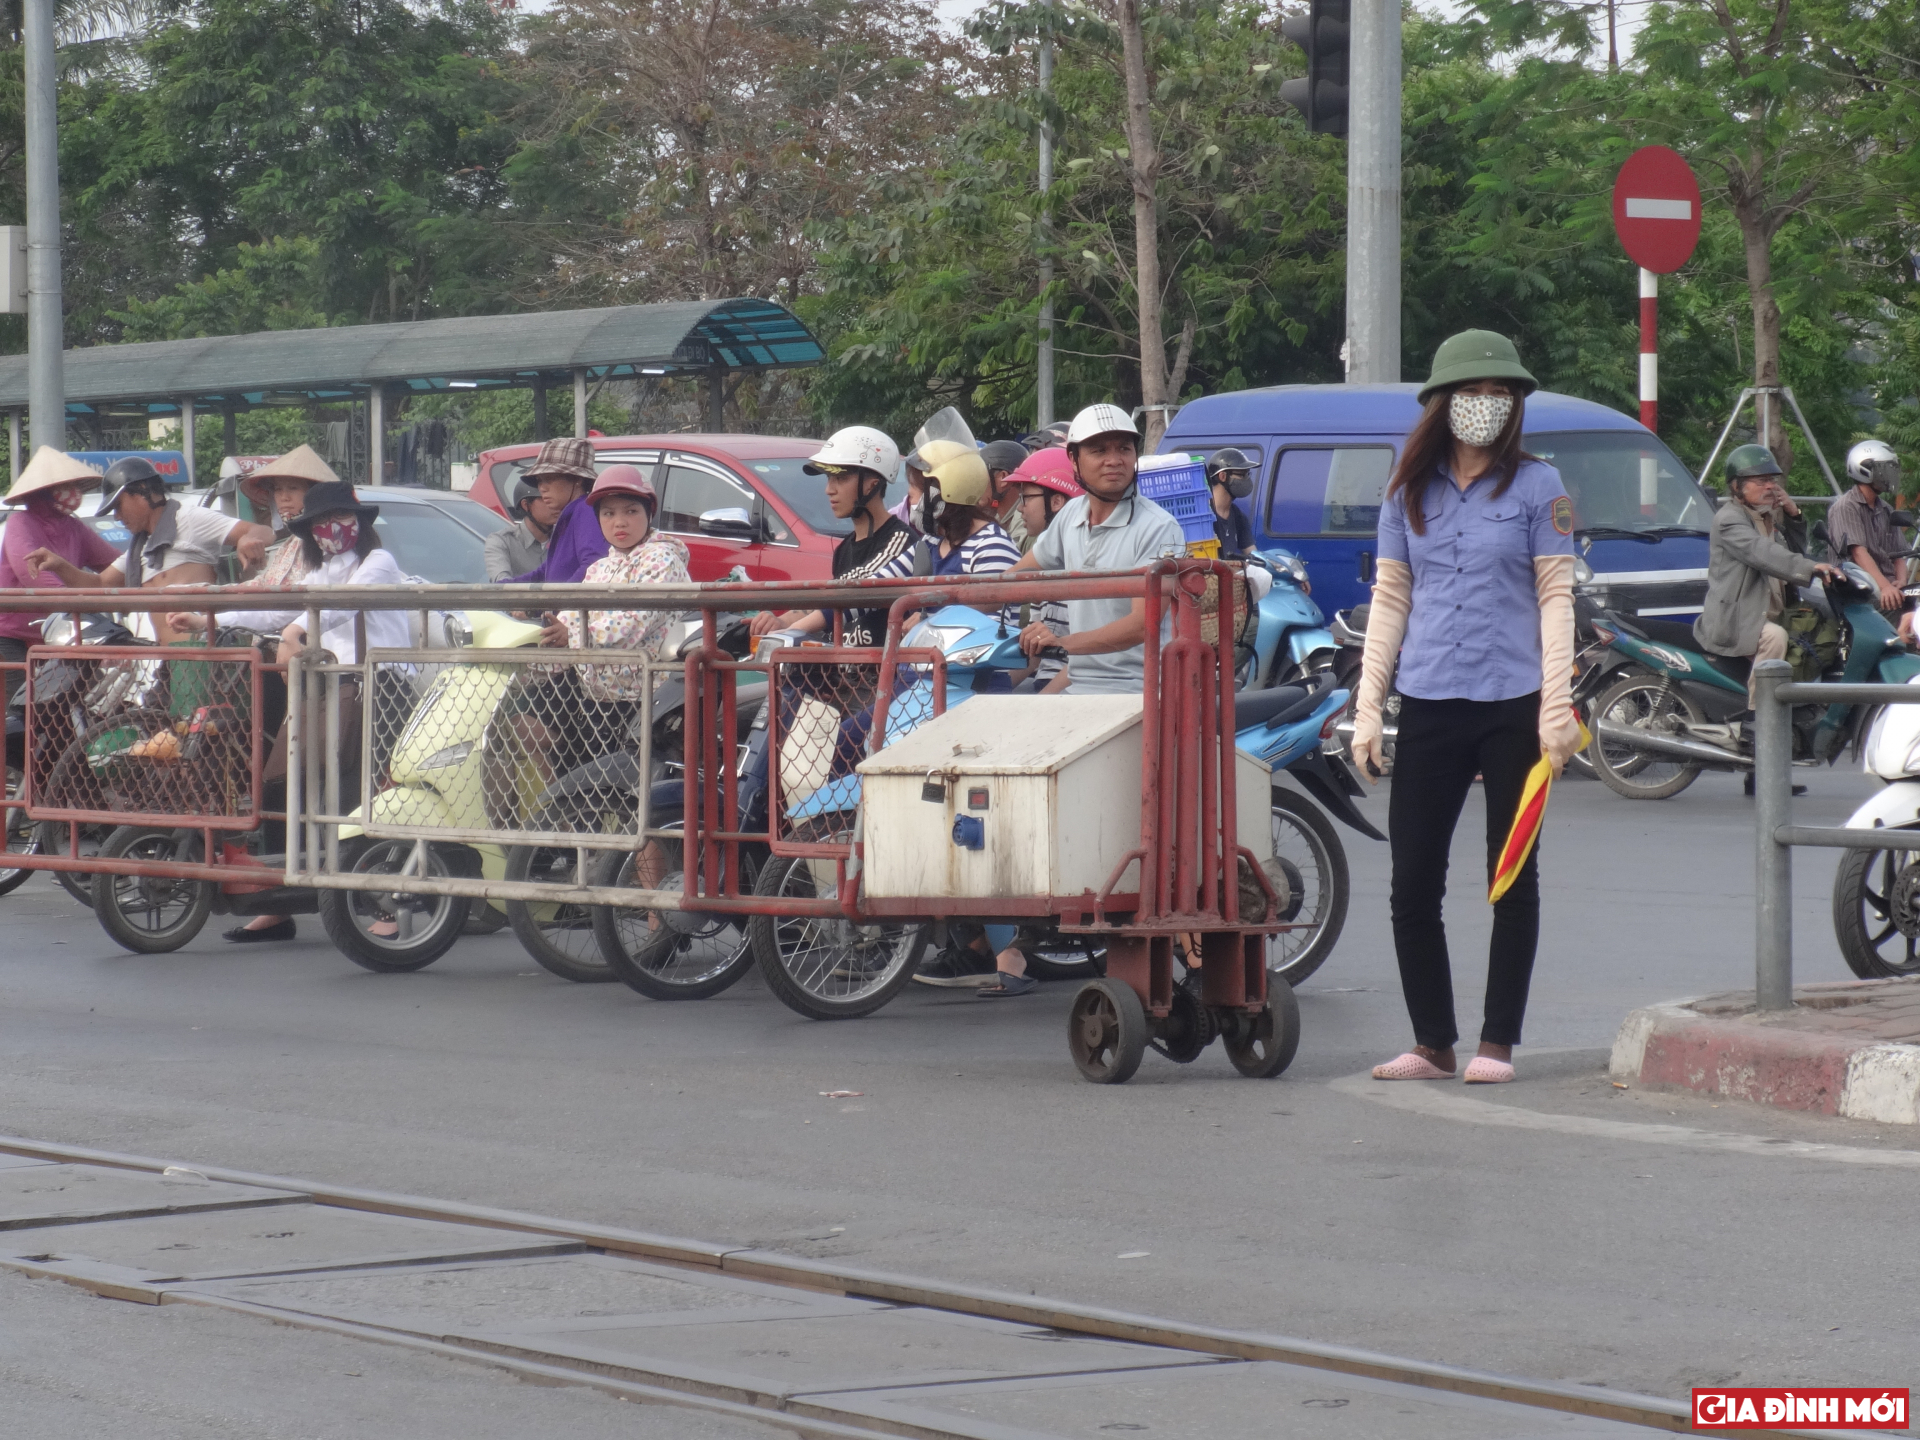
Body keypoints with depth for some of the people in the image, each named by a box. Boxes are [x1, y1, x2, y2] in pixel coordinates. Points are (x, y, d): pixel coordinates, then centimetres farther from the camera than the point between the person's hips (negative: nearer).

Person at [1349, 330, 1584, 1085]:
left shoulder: (1537, 486, 1)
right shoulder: (1409, 493, 10)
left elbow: (1555, 598, -2)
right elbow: (1390, 600, 12)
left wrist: (1557, 706, -9)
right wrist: (1367, 707, 6)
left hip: (1513, 705, -3)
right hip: (1428, 705, 3)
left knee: (1512, 877, 3)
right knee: (1412, 882, 1)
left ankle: (1498, 1043, 9)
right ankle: (1432, 1043, 10)